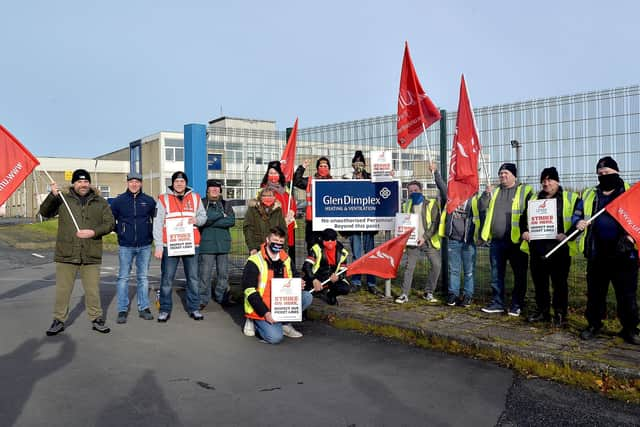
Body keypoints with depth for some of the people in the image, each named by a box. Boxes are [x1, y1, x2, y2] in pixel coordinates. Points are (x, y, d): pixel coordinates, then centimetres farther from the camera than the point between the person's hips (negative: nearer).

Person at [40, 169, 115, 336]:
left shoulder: (100, 203, 8)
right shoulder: (63, 199, 6)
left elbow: (109, 223, 3)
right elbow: (45, 212, -4)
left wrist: (93, 232, -13)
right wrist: (53, 195, -20)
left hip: (91, 256, 0)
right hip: (66, 254, 0)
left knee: (93, 291, 7)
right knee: (62, 290, 7)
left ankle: (96, 319, 21)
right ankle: (59, 320, 22)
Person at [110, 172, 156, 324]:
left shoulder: (149, 201, 4)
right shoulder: (119, 201, 0)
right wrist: (119, 232, 4)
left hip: (145, 246, 1)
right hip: (125, 246, -1)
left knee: (143, 277, 8)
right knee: (123, 278, 0)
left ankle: (144, 308, 16)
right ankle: (122, 310, 7)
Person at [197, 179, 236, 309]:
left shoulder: (226, 204, 12)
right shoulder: (201, 203, 3)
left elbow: (232, 221, -2)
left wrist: (211, 222, -9)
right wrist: (221, 215, -10)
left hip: (223, 244, 3)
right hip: (206, 244, -3)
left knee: (223, 273, 9)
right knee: (205, 273, -5)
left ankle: (222, 297, 20)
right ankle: (202, 299, 5)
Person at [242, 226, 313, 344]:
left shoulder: (286, 259, 6)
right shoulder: (254, 262, -14)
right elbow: (250, 292, -17)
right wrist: (265, 313, -24)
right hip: (260, 309, -6)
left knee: (307, 297, -13)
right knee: (275, 337, -26)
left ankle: (284, 324, 0)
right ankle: (255, 322, 3)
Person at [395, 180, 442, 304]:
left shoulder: (431, 204, -1)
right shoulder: (406, 205, 11)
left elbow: (435, 223, -7)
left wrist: (425, 237, -16)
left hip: (428, 241, -2)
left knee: (437, 265, -8)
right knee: (409, 266, -1)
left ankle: (428, 293, 7)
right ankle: (405, 294, 6)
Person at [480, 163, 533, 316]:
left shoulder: (525, 190, 1)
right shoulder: (495, 191, 16)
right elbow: (482, 207, 10)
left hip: (516, 241, -5)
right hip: (496, 241, 5)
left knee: (519, 275, 5)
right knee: (496, 275, 10)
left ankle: (517, 305, 14)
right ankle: (497, 303, 19)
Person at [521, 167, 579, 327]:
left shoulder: (570, 198, 3)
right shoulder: (534, 199, 17)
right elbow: (524, 218, 22)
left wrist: (567, 235, -18)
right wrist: (524, 231, 3)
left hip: (559, 248, -4)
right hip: (537, 247, 5)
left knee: (559, 282, 2)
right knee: (539, 281, 11)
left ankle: (560, 314, 11)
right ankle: (542, 311, 23)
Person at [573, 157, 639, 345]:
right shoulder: (589, 195, 12)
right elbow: (577, 214, 17)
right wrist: (578, 223, -6)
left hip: (623, 254, -3)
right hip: (597, 254, 3)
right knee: (594, 292, 11)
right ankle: (594, 325, 24)